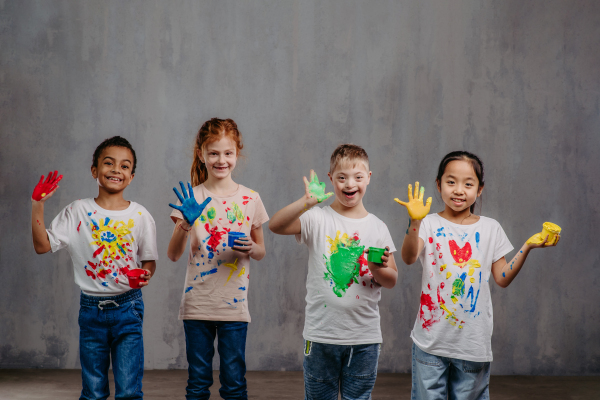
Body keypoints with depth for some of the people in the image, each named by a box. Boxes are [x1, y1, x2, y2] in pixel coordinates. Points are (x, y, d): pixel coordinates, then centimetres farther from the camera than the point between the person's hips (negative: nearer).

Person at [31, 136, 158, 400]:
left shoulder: (140, 216, 1)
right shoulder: (78, 211, 2)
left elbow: (149, 260, 7)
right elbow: (42, 245, -3)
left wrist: (146, 275, -15)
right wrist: (38, 204, -8)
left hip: (128, 308, -1)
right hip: (91, 309, 1)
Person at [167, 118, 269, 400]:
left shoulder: (250, 199, 3)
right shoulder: (191, 198, 0)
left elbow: (261, 252, 13)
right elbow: (173, 255, -5)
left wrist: (251, 249, -10)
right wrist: (185, 223, -22)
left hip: (234, 305, 0)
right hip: (197, 304, 0)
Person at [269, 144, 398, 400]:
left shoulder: (377, 227, 5)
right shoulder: (318, 219, -4)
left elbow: (391, 281, 8)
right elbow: (276, 226, -21)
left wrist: (379, 269, -15)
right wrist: (306, 203, -36)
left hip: (365, 338, 2)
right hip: (322, 334, -2)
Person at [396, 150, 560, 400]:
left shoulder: (490, 229, 7)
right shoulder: (430, 225, -3)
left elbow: (502, 279, 6)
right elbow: (409, 258, -22)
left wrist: (526, 248, -7)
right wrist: (415, 223, -39)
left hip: (474, 343, 2)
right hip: (431, 340, -2)